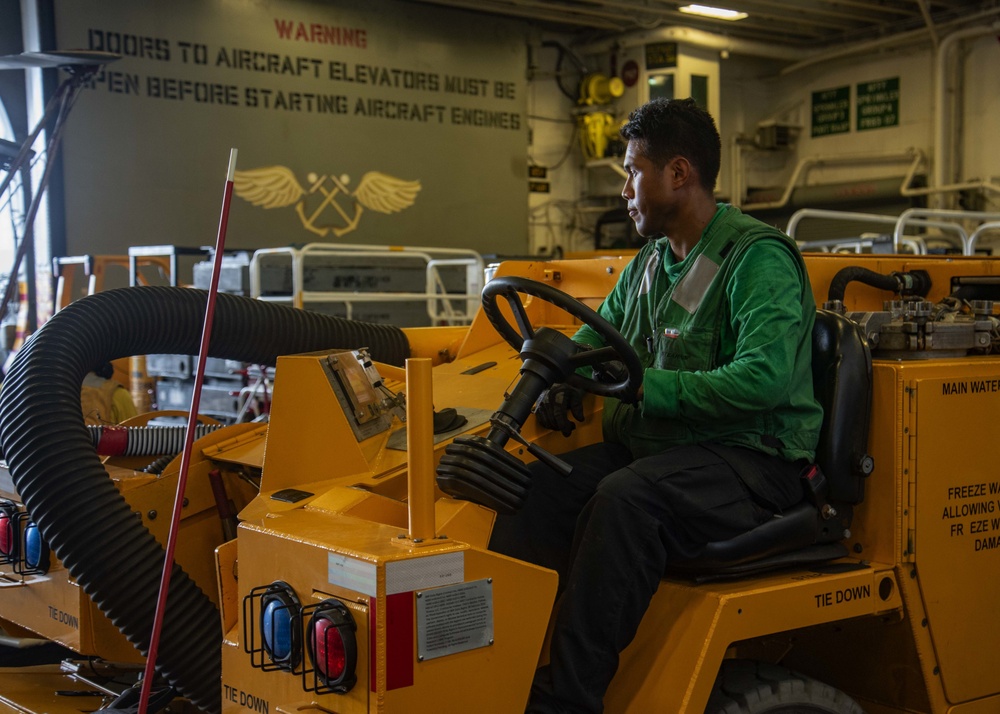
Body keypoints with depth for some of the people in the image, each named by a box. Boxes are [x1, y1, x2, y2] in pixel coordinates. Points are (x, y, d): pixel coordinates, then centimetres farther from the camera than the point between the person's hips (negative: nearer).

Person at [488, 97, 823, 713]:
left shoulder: (758, 258, -11)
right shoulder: (649, 263, 17)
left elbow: (765, 379, -24)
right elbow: (597, 333, 31)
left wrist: (646, 386, -25)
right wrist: (561, 378, 7)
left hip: (751, 459, -8)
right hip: (656, 445, 8)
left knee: (626, 497, -35)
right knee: (536, 483, -17)